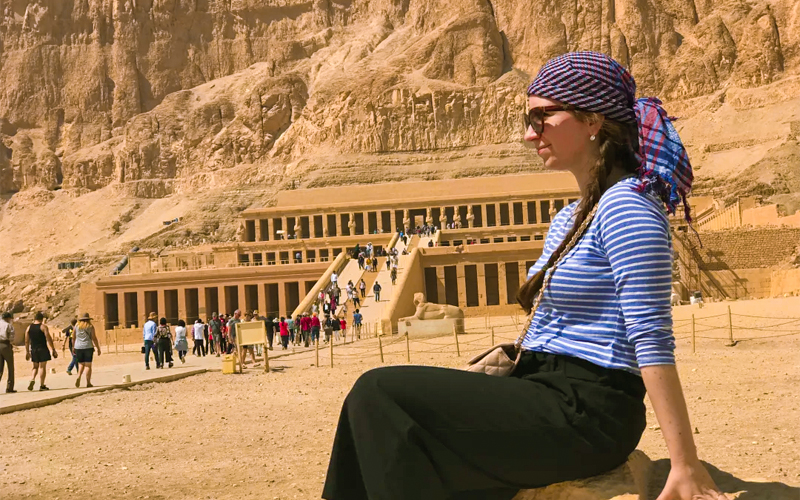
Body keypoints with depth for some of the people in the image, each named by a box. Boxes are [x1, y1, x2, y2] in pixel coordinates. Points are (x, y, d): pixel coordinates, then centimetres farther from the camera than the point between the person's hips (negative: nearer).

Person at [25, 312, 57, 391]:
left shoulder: (29, 327, 6)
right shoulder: (43, 327, -7)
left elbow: (27, 341, 8)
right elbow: (49, 339, -12)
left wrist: (27, 352, 15)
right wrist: (53, 350, -8)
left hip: (33, 350, 4)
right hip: (43, 349, -4)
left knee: (35, 366, 18)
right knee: (42, 367, 1)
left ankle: (32, 380, -6)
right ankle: (42, 385, 2)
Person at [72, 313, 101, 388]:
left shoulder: (76, 326, 7)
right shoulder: (90, 326, -2)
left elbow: (74, 338, 9)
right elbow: (94, 338, -5)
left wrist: (73, 348, 17)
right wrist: (98, 348, -1)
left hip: (78, 348, 3)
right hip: (88, 347, -3)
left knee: (81, 364, 13)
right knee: (88, 365, 0)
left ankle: (78, 377, -11)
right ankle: (88, 383, -1)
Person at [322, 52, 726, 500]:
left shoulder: (626, 206, -14)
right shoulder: (569, 219, 17)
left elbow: (653, 341, -20)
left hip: (587, 414, -9)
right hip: (549, 398, 10)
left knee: (379, 393, -13)